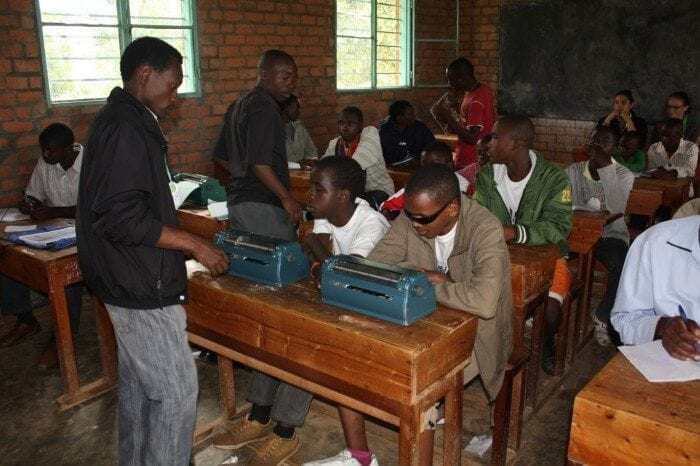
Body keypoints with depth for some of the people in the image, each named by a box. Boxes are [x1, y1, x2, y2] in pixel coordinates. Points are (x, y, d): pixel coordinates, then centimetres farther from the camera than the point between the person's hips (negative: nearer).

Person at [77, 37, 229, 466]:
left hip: (131, 282, 11)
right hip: (142, 287, -11)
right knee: (177, 392, -1)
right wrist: (195, 245, -20)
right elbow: (121, 216, -27)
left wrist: (184, 242, 19)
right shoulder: (125, 128, -20)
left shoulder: (123, 120, 12)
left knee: (138, 383, 21)